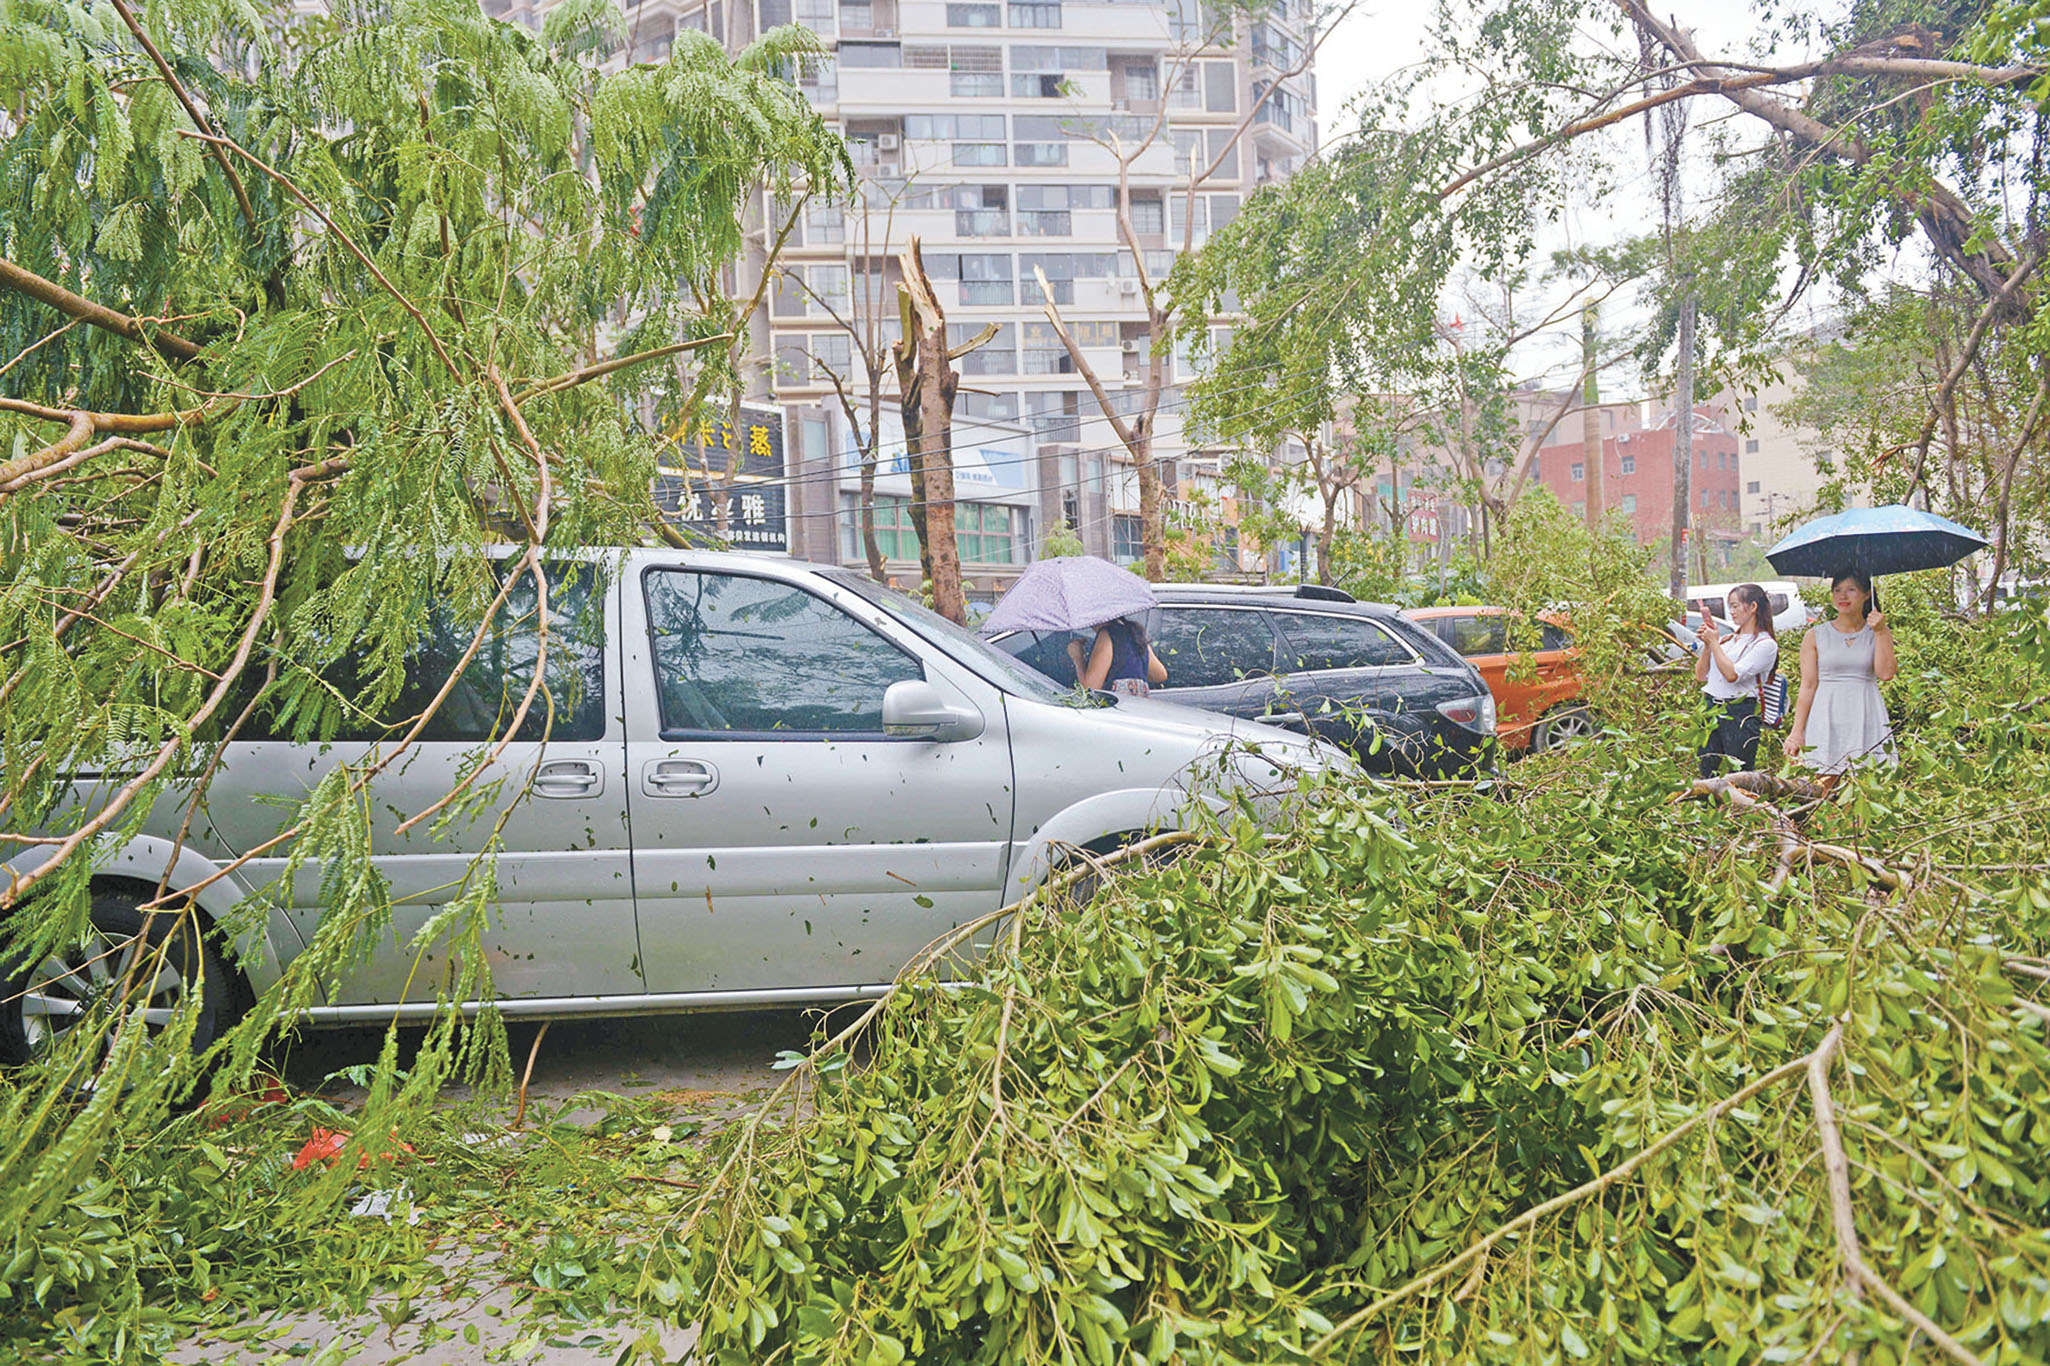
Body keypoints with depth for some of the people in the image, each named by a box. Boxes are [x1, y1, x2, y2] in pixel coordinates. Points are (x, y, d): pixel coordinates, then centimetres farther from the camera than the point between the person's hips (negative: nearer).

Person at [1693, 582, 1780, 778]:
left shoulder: (1765, 644, -4)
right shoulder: (1726, 639, 16)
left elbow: (1732, 674, -17)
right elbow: (1700, 676, 14)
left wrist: (1714, 643, -8)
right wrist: (1707, 645, 2)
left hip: (1741, 713, -6)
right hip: (1712, 710, 6)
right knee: (1705, 774, 3)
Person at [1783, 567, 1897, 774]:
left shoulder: (1879, 633, 9)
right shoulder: (1815, 636, 7)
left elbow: (1885, 673, -5)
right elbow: (1808, 686, 4)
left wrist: (1880, 633, -8)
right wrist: (1797, 732, -2)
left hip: (1867, 720, 0)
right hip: (1826, 720, 0)